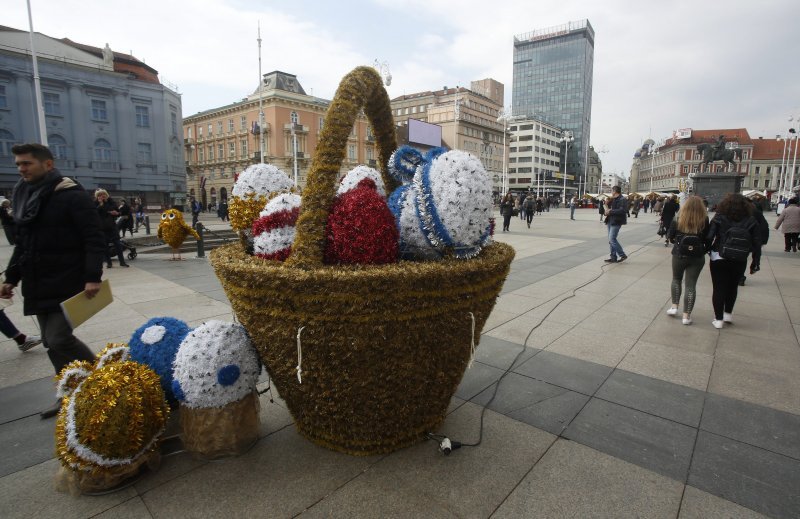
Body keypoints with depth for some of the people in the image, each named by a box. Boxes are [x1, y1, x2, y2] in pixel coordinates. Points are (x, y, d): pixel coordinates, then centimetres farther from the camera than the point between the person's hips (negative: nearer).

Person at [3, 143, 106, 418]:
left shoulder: (71, 195, -12)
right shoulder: (23, 195, 11)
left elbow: (94, 238, -17)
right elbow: (22, 242, 20)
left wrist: (92, 277, -23)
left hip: (67, 283, -8)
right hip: (39, 284, 8)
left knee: (58, 339, -9)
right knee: (51, 341, 11)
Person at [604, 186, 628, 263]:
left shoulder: (622, 199, -13)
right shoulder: (613, 199, 15)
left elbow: (622, 210, -26)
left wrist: (610, 211, -21)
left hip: (616, 222, -10)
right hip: (610, 221, 10)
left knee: (612, 239, -13)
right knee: (611, 240, 9)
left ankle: (622, 255, -2)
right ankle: (613, 257, 14)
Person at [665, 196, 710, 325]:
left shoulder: (678, 219, -8)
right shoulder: (704, 221, -8)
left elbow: (670, 236, -3)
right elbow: (708, 239, -5)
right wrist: (704, 250, 11)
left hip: (679, 255, 0)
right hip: (697, 257, 0)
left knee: (676, 279, 22)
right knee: (691, 285, 4)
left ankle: (674, 307, 21)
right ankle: (686, 315, 7)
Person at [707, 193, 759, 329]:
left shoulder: (719, 218, -8)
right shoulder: (750, 221, -2)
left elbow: (709, 237, -14)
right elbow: (756, 243, -3)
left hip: (719, 258, -2)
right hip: (740, 260, 2)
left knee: (718, 288, 6)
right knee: (732, 287, 22)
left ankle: (719, 319, 8)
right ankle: (728, 313, 32)